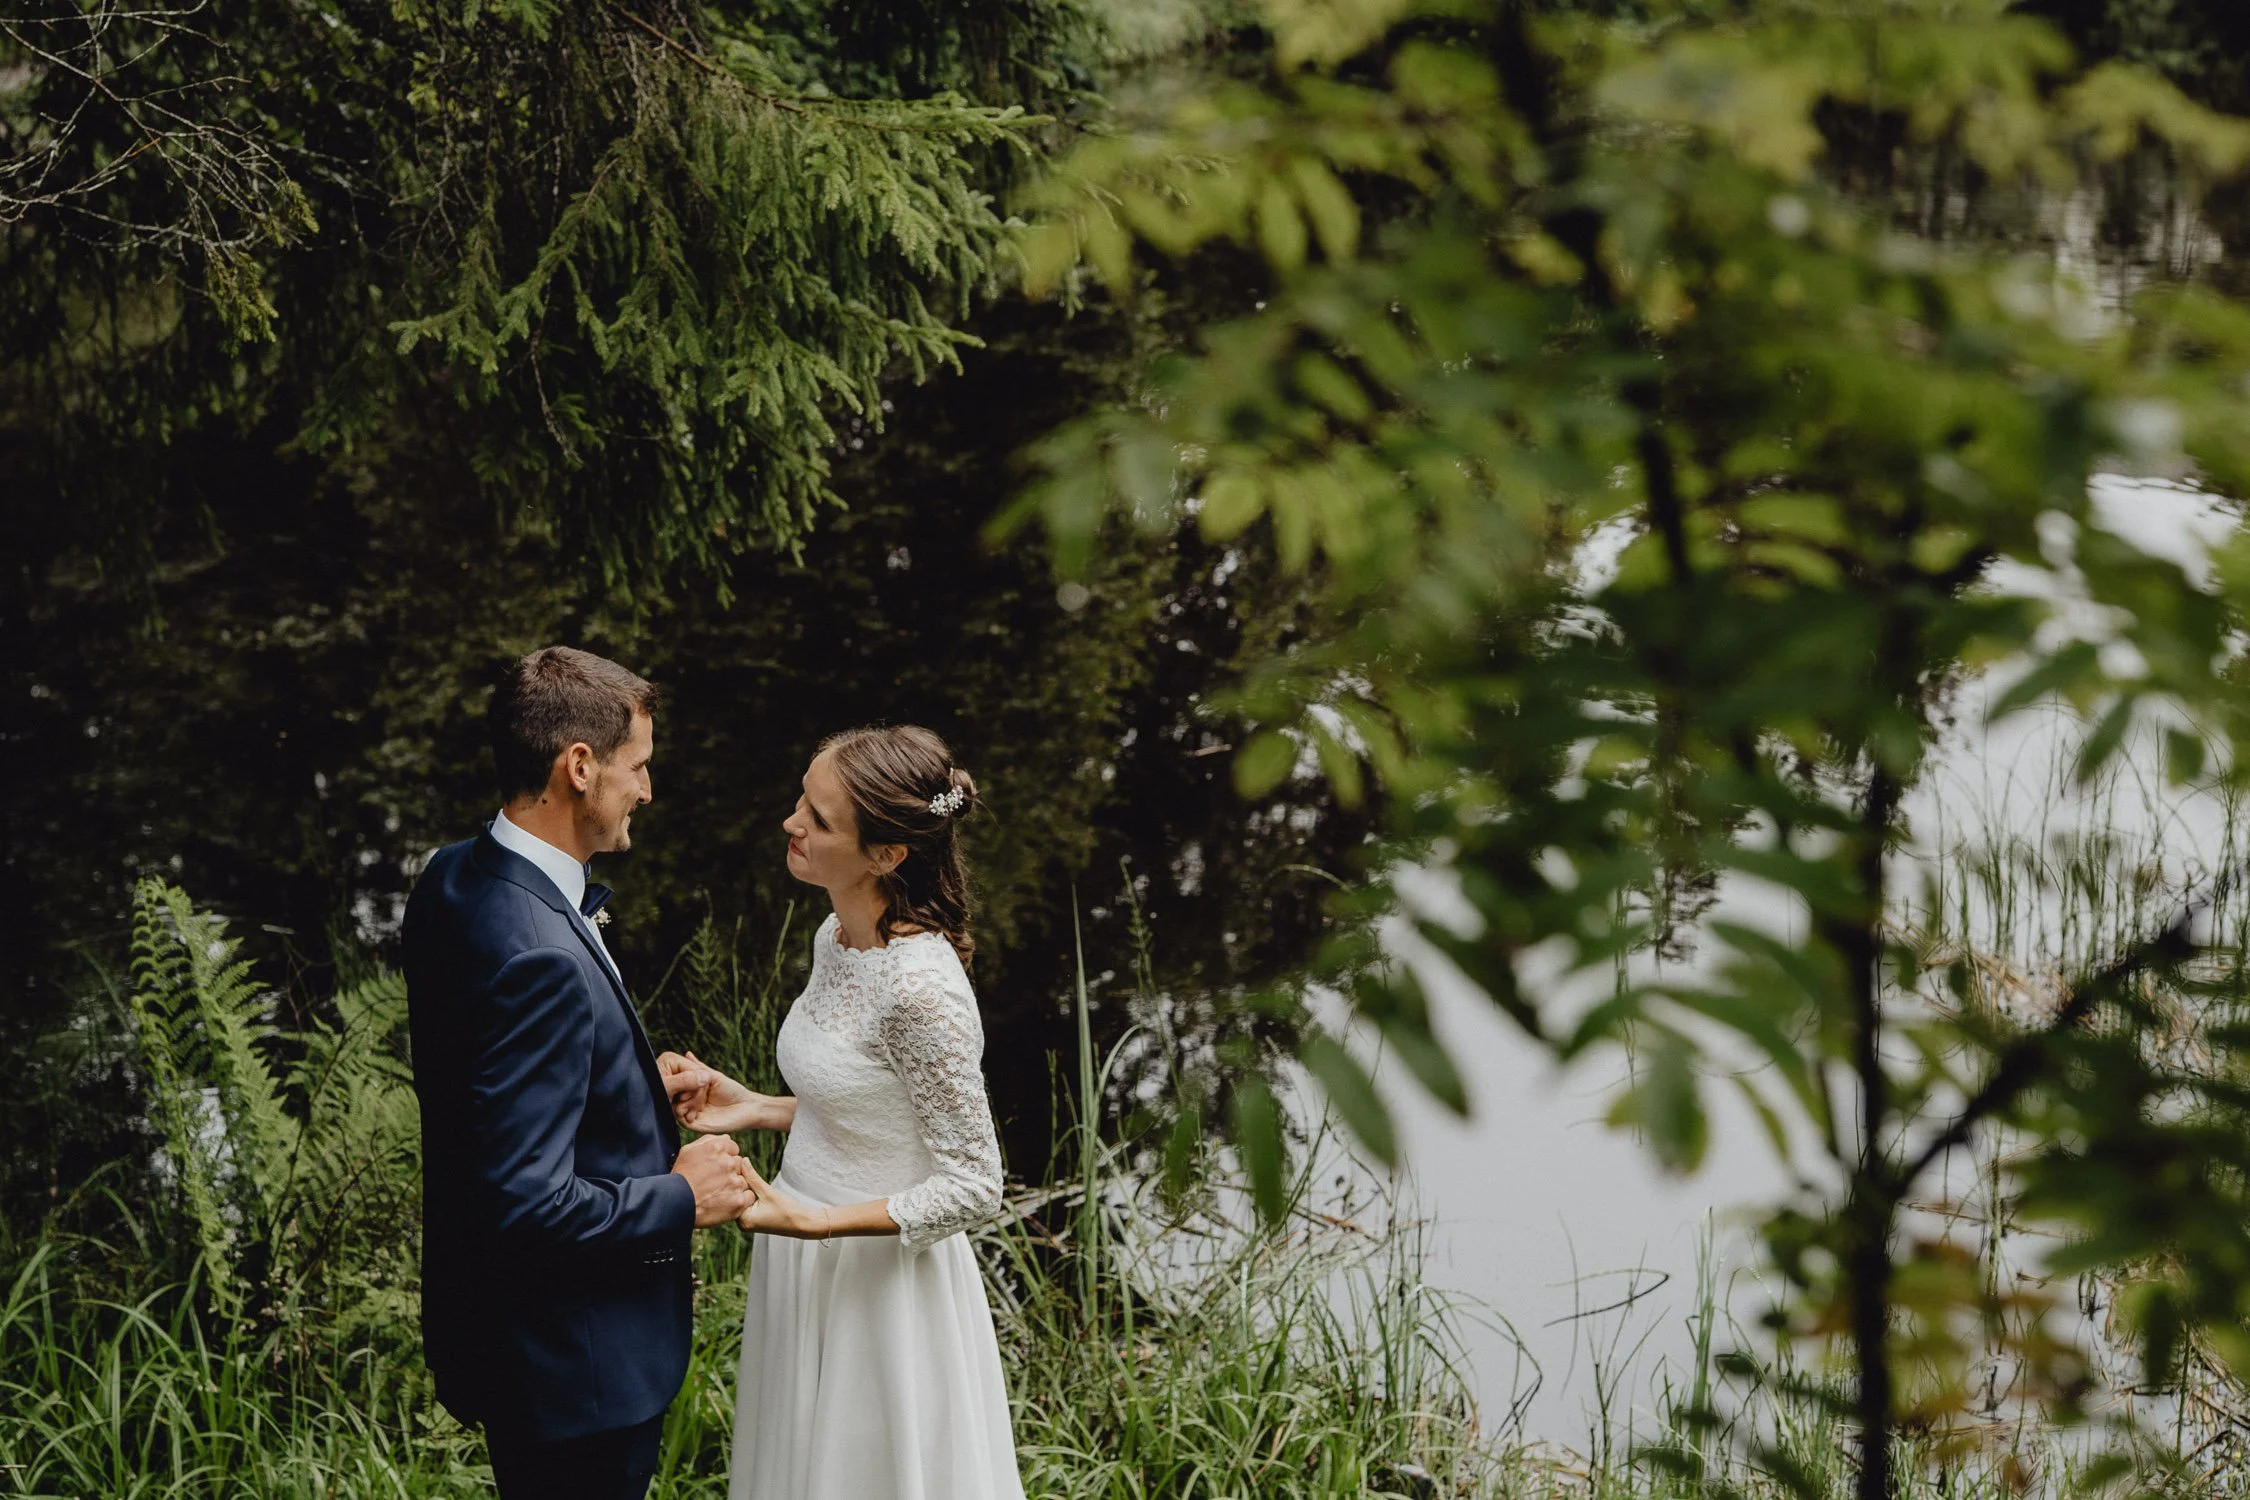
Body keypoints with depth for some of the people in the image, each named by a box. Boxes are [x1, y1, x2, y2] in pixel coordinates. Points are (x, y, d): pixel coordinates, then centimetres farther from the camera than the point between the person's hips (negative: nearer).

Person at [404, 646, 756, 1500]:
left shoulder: (454, 879, 1)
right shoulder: (536, 958, -30)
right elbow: (528, 1204, -31)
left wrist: (633, 1081, 13)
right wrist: (681, 1198, -17)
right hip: (575, 1365, -10)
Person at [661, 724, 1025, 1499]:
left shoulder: (920, 988, -27)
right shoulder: (837, 938, 1)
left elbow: (972, 1187, -21)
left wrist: (809, 1220, -26)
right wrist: (755, 1108, 3)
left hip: (880, 1288, -8)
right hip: (810, 1282, 8)